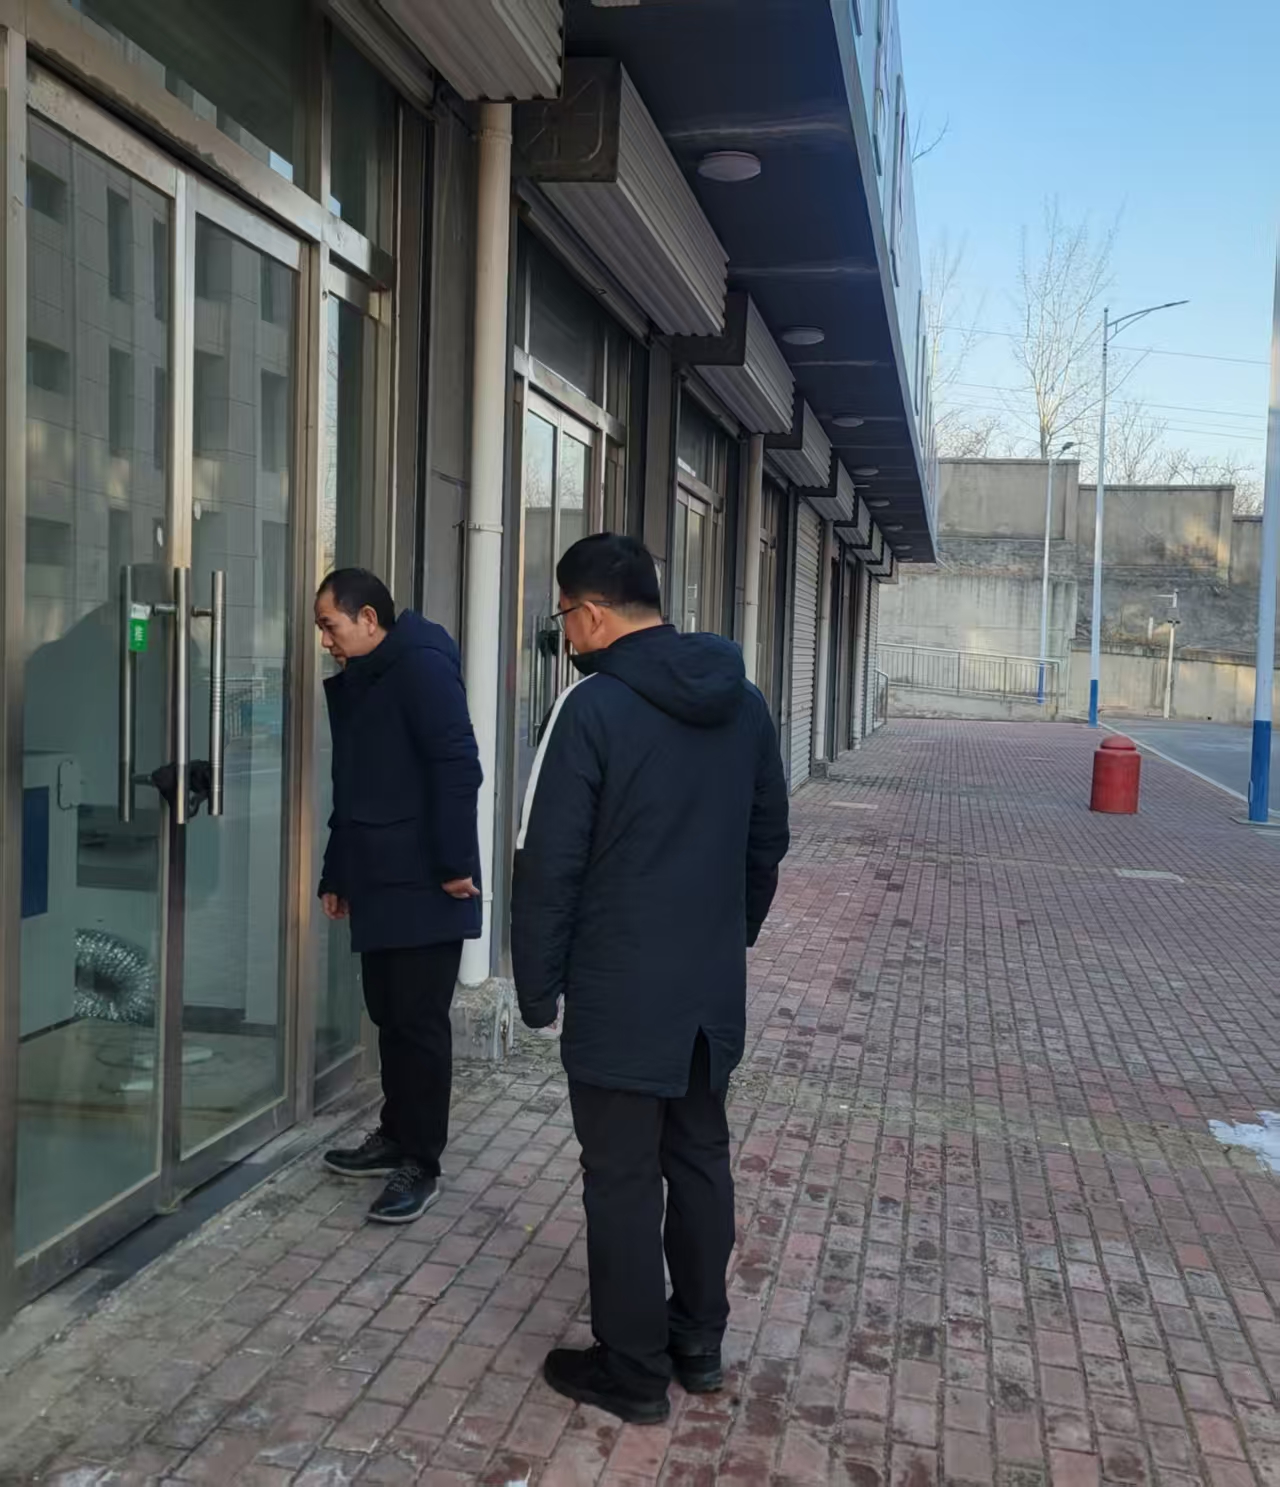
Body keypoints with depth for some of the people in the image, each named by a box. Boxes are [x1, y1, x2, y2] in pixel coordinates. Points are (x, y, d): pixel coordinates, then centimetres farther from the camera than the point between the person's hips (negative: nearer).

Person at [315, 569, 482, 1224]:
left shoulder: (421, 665, -12)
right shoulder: (355, 684, 17)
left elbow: (457, 768, -19)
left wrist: (454, 864, -21)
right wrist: (336, 874, 23)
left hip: (424, 890, -9)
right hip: (377, 886, 9)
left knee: (419, 1022, -1)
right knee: (389, 1015, 16)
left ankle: (421, 1165, 9)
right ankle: (396, 1136, 30)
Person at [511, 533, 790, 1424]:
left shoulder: (594, 707, -15)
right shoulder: (744, 702, 6)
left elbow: (549, 865, -15)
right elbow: (768, 843, 13)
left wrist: (538, 988, -5)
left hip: (620, 996, -6)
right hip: (716, 989, 7)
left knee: (622, 1179, 6)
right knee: (701, 1159, 18)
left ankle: (633, 1374, 18)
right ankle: (698, 1343, 32)